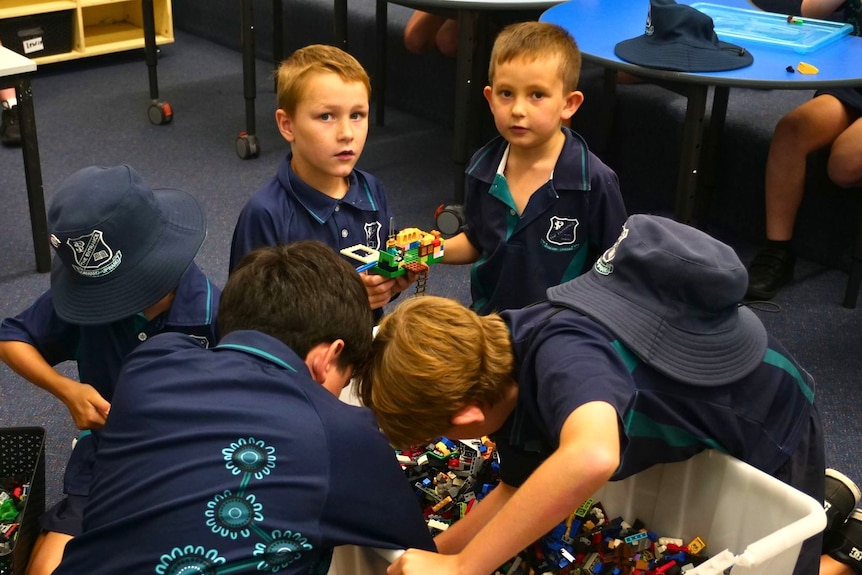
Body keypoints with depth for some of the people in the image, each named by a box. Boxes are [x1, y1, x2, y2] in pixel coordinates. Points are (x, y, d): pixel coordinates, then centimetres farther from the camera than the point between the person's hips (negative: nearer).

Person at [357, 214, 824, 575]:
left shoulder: (560, 356, -44)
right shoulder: (504, 366, -17)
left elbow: (591, 456, -64)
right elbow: (518, 490, -5)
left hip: (771, 428, -7)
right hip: (705, 429, 8)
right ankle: (825, 495, 46)